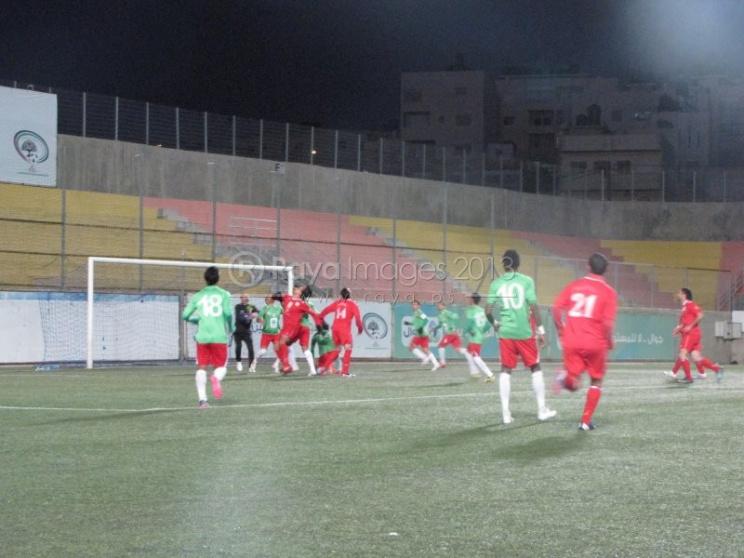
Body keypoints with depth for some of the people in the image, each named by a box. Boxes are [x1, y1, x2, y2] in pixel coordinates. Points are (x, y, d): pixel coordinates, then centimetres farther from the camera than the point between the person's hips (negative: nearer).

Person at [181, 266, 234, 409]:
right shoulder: (223, 294, 2)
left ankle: (202, 399, -8)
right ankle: (216, 378, -27)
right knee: (221, 366, 9)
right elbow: (228, 313, -11)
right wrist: (230, 327, 7)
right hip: (219, 336, -1)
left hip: (202, 337, 1)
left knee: (201, 368, 6)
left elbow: (185, 315, 4)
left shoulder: (198, 296, 8)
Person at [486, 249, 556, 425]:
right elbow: (533, 307, -10)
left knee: (506, 370, 8)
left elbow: (488, 311, -2)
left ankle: (506, 412, 2)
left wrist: (494, 323, 18)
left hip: (505, 332, 2)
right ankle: (542, 410, 13)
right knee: (535, 368, 12)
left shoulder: (496, 284, 1)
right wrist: (540, 329, -2)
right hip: (525, 331, -2)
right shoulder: (526, 281, -5)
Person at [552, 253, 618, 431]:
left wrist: (561, 330, 14)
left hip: (572, 342, 2)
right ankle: (586, 421, 12)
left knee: (573, 384, 10)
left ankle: (566, 378, -26)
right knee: (596, 382, 18)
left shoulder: (574, 286, 7)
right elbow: (608, 322, -11)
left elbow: (556, 308, 0)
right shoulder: (608, 292, -3)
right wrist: (609, 341, 6)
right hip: (595, 343, -2)